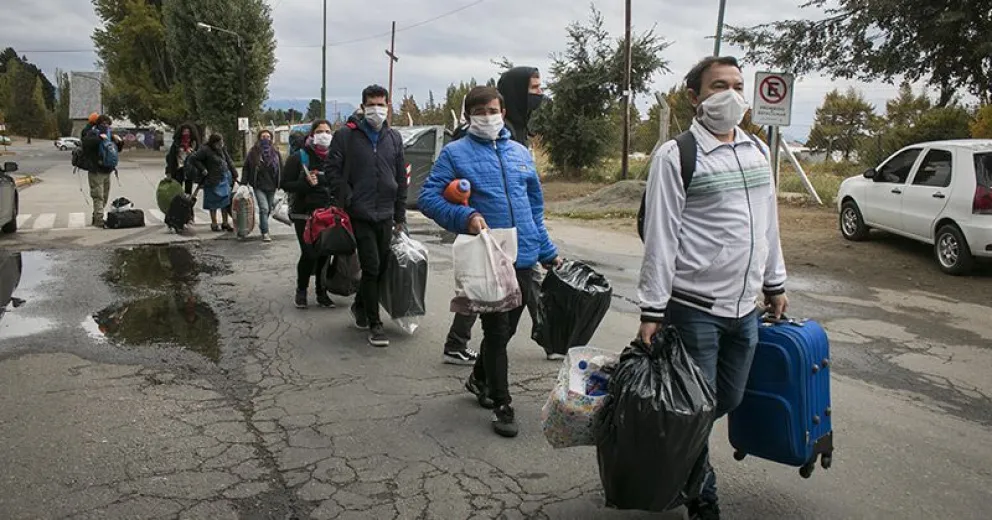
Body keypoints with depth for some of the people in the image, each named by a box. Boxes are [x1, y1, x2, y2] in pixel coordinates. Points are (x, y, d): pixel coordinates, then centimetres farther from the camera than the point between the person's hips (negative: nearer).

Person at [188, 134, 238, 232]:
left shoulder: (222, 149, 8)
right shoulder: (205, 150, -12)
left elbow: (229, 162, 17)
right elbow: (193, 159, -13)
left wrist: (234, 175, 17)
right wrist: (203, 170, -15)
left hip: (225, 179, 6)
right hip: (213, 181, -6)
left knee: (225, 202, 7)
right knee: (213, 204, 5)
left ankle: (225, 223, 16)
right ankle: (214, 224, 17)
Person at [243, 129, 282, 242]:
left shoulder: (275, 152, 5)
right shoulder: (253, 152, 0)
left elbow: (281, 168, 7)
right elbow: (246, 168, 3)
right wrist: (244, 183, -2)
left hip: (271, 186, 3)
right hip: (259, 186, -3)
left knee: (269, 209, 12)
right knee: (264, 208, -13)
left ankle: (262, 226, 35)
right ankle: (265, 233, -10)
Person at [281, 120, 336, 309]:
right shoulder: (299, 158, -1)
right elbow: (285, 184, -2)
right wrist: (306, 183, -17)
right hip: (304, 214, -3)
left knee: (325, 254, 3)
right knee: (309, 254, -10)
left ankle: (322, 293, 18)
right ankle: (301, 291, 11)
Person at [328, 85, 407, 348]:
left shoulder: (394, 138, 10)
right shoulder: (345, 136, -2)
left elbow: (401, 178, 13)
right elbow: (335, 172, -2)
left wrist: (400, 216, 11)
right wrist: (348, 203, -9)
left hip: (386, 216, 5)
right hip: (360, 215, -4)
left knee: (381, 267, 10)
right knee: (371, 267, -7)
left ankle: (360, 306, 34)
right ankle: (374, 324, 4)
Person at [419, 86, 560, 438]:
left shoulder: (520, 153, 13)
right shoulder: (455, 153, -2)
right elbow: (428, 197, -8)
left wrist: (547, 251, 20)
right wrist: (465, 217, -23)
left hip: (524, 257, 6)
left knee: (507, 328, 17)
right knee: (497, 330, -1)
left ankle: (479, 379, 42)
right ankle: (501, 405, 15)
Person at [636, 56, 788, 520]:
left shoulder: (756, 151, 11)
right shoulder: (676, 156, -10)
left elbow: (768, 223, 18)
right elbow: (660, 238, -13)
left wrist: (775, 284, 19)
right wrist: (652, 312, -15)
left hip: (745, 308, 7)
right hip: (694, 308, -6)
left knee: (729, 400, 15)